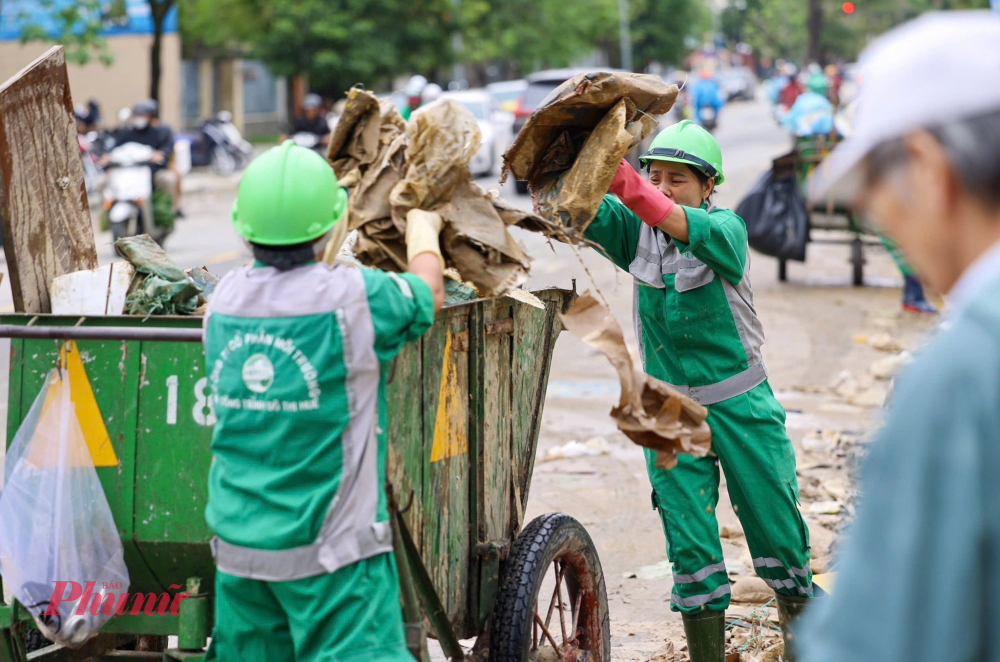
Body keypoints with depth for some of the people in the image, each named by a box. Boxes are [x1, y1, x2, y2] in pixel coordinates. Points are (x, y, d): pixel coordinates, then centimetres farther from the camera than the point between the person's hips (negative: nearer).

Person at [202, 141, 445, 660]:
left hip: (237, 540, 6)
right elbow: (428, 291, 9)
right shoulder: (354, 297, -12)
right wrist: (422, 228, 30)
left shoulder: (224, 299, 2)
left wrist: (330, 250, 43)